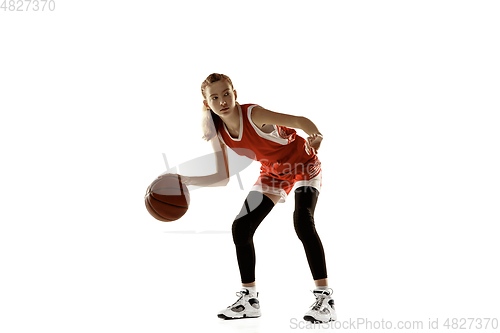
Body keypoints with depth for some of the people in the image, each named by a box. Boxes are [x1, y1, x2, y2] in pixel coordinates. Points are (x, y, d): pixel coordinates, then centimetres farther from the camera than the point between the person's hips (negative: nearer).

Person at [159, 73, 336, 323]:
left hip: (303, 164, -6)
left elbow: (300, 121, -29)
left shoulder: (253, 115, -31)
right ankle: (249, 299, 12)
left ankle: (325, 298, -21)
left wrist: (316, 137, -50)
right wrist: (185, 180, -15)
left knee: (302, 222, -29)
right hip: (273, 173, 7)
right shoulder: (218, 132, -12)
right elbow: (223, 178, -6)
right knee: (241, 227, -2)